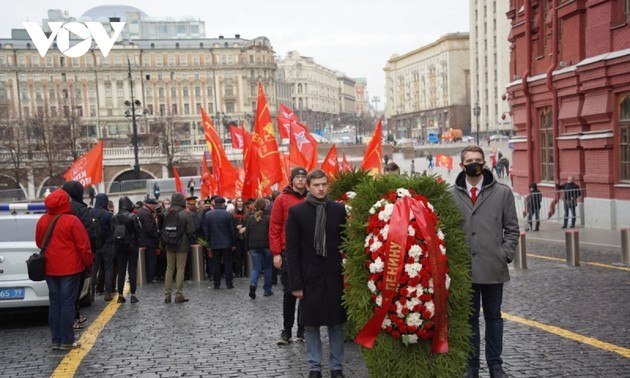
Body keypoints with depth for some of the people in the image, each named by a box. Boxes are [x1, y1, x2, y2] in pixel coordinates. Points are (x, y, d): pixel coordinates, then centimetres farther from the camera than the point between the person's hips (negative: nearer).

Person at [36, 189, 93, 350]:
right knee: (67, 303, -1)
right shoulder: (72, 221, -14)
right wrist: (88, 263, 0)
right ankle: (67, 341, 3)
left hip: (50, 268, 6)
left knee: (55, 302, 11)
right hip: (69, 267, -6)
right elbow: (83, 245, -12)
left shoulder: (42, 221, 4)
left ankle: (56, 340, 15)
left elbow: (39, 243, 16)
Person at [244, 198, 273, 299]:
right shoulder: (268, 218, -6)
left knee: (256, 268, 4)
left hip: (254, 247, 2)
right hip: (266, 246, -2)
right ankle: (267, 290, 15)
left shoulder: (250, 219, 4)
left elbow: (247, 234, 6)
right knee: (267, 267, 11)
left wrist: (247, 248, 13)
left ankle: (253, 284, -24)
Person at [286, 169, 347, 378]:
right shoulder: (296, 212, -3)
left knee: (336, 324, 9)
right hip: (310, 276, -1)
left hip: (335, 276, 1)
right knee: (311, 325, 9)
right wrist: (296, 282, -7)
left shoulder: (339, 209, 1)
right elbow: (292, 250, -4)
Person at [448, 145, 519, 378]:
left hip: (493, 267, 0)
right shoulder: (450, 194, 0)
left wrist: (505, 255, -4)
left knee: (493, 317, 13)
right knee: (469, 318, 11)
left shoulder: (502, 192, 1)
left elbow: (512, 228, 4)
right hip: (463, 268, 0)